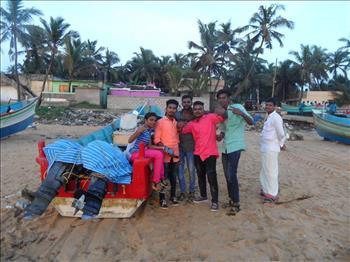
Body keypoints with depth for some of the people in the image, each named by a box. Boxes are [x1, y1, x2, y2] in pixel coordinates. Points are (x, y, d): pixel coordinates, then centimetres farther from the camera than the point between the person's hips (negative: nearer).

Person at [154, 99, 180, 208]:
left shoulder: (177, 123, 11)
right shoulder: (160, 122, -5)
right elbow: (157, 139, -9)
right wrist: (166, 149, -18)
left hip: (175, 155, 5)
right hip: (164, 155, -5)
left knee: (173, 177, 13)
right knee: (163, 177, 1)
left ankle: (173, 197, 25)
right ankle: (162, 199, 10)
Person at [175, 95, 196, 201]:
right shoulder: (177, 114, 6)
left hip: (190, 145, -2)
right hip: (179, 145, 2)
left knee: (191, 170, 5)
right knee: (180, 169, 6)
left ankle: (191, 191, 20)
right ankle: (182, 191, 19)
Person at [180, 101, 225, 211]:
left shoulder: (210, 117, -5)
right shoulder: (191, 124, 9)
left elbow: (223, 117, -12)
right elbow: (182, 130, 9)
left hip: (210, 152, -6)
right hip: (198, 153, 6)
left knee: (211, 177, -5)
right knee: (200, 176, 18)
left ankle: (215, 201, 7)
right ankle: (203, 196, 36)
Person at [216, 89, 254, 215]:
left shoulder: (237, 107, -9)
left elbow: (251, 122, -18)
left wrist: (241, 113, -36)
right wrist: (220, 136, -3)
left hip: (235, 146, -7)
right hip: (225, 147, 7)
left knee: (231, 175, -12)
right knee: (227, 175, 12)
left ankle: (236, 203, 1)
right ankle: (231, 200, 27)